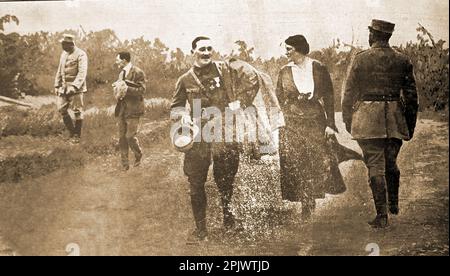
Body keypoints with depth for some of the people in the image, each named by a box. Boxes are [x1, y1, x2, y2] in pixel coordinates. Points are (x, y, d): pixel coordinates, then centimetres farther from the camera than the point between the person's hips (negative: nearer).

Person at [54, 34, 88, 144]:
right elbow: (59, 71, 20)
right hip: (64, 88, 7)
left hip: (76, 88, -7)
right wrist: (57, 85, 14)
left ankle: (77, 135, 11)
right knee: (61, 109, 5)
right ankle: (71, 131, 20)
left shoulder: (81, 55, -11)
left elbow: (82, 73, -19)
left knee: (77, 111, -1)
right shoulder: (64, 54, 13)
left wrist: (74, 86, -28)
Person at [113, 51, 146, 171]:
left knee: (130, 136, -8)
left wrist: (127, 89, -23)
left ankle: (138, 155, 20)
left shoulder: (138, 73, -10)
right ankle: (125, 164, 15)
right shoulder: (121, 73, 16)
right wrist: (118, 94, 3)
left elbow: (141, 91, -15)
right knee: (122, 137, 7)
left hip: (133, 109, -7)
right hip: (122, 109, 7)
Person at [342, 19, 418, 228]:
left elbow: (349, 92, -1)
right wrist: (410, 124, 15)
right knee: (391, 163, 20)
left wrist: (347, 120, 8)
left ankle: (382, 215, 0)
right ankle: (394, 204, 32)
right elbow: (411, 95, 7)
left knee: (375, 166, 0)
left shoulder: (361, 58, -3)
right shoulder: (402, 60, 5)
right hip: (395, 118, 3)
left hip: (368, 118, -3)